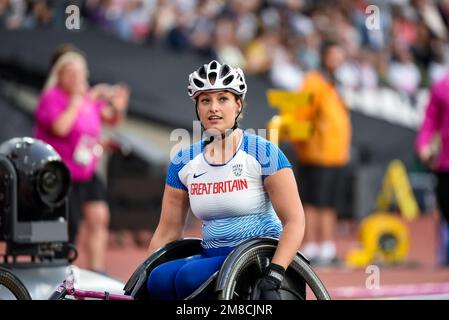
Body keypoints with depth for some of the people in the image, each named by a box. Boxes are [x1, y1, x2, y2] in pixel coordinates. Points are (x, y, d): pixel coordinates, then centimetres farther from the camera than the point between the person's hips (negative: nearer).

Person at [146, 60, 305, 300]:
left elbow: (294, 221, -10)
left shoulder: (263, 153, -6)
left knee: (190, 276, -30)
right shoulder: (184, 162, 7)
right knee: (159, 280, -26)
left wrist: (273, 276, -23)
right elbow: (167, 232, 12)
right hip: (212, 256, 4)